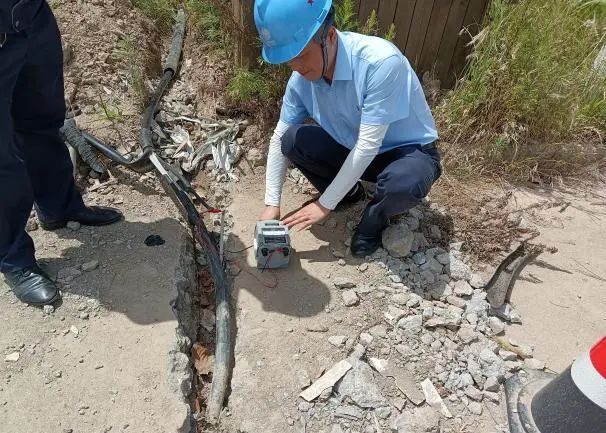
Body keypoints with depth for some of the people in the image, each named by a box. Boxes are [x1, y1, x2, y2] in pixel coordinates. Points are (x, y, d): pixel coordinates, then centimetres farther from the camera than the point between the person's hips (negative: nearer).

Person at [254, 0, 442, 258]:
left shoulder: (381, 61, -32)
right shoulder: (301, 78, -14)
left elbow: (368, 145, -31)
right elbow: (279, 139, -4)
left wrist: (325, 204, -24)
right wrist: (272, 203, -8)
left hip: (408, 151, -4)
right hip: (352, 150, 5)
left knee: (403, 186, -39)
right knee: (292, 141, -17)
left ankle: (375, 217, 0)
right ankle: (349, 193, 8)